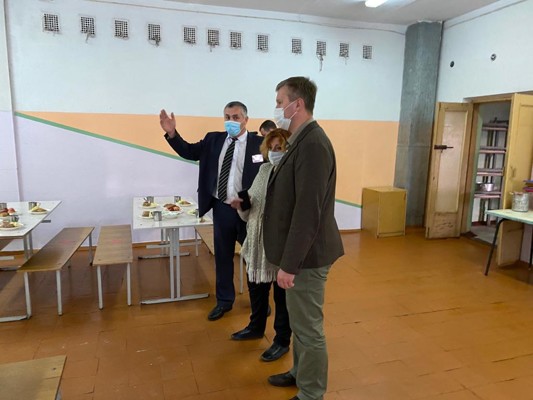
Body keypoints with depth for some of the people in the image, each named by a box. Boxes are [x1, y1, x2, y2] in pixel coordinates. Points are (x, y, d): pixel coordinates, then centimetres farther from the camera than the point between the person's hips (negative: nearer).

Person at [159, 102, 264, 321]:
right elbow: (190, 152, 4)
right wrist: (172, 133, -9)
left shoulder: (259, 143, -10)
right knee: (222, 256, 16)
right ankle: (224, 301, 34)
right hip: (221, 208, 4)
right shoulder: (214, 139, 5)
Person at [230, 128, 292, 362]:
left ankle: (282, 341, 31)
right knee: (256, 289, 23)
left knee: (282, 295, 11)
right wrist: (241, 205, -8)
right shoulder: (264, 169, 6)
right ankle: (256, 327, 47)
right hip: (257, 242, 7)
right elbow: (250, 208, 11)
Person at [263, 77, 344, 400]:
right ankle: (301, 373, 43)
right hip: (300, 252, 10)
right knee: (300, 323, 24)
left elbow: (308, 210, -26)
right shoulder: (303, 140, 11)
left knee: (309, 328, 7)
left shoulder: (313, 143, -21)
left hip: (306, 255, -10)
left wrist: (289, 264, -22)